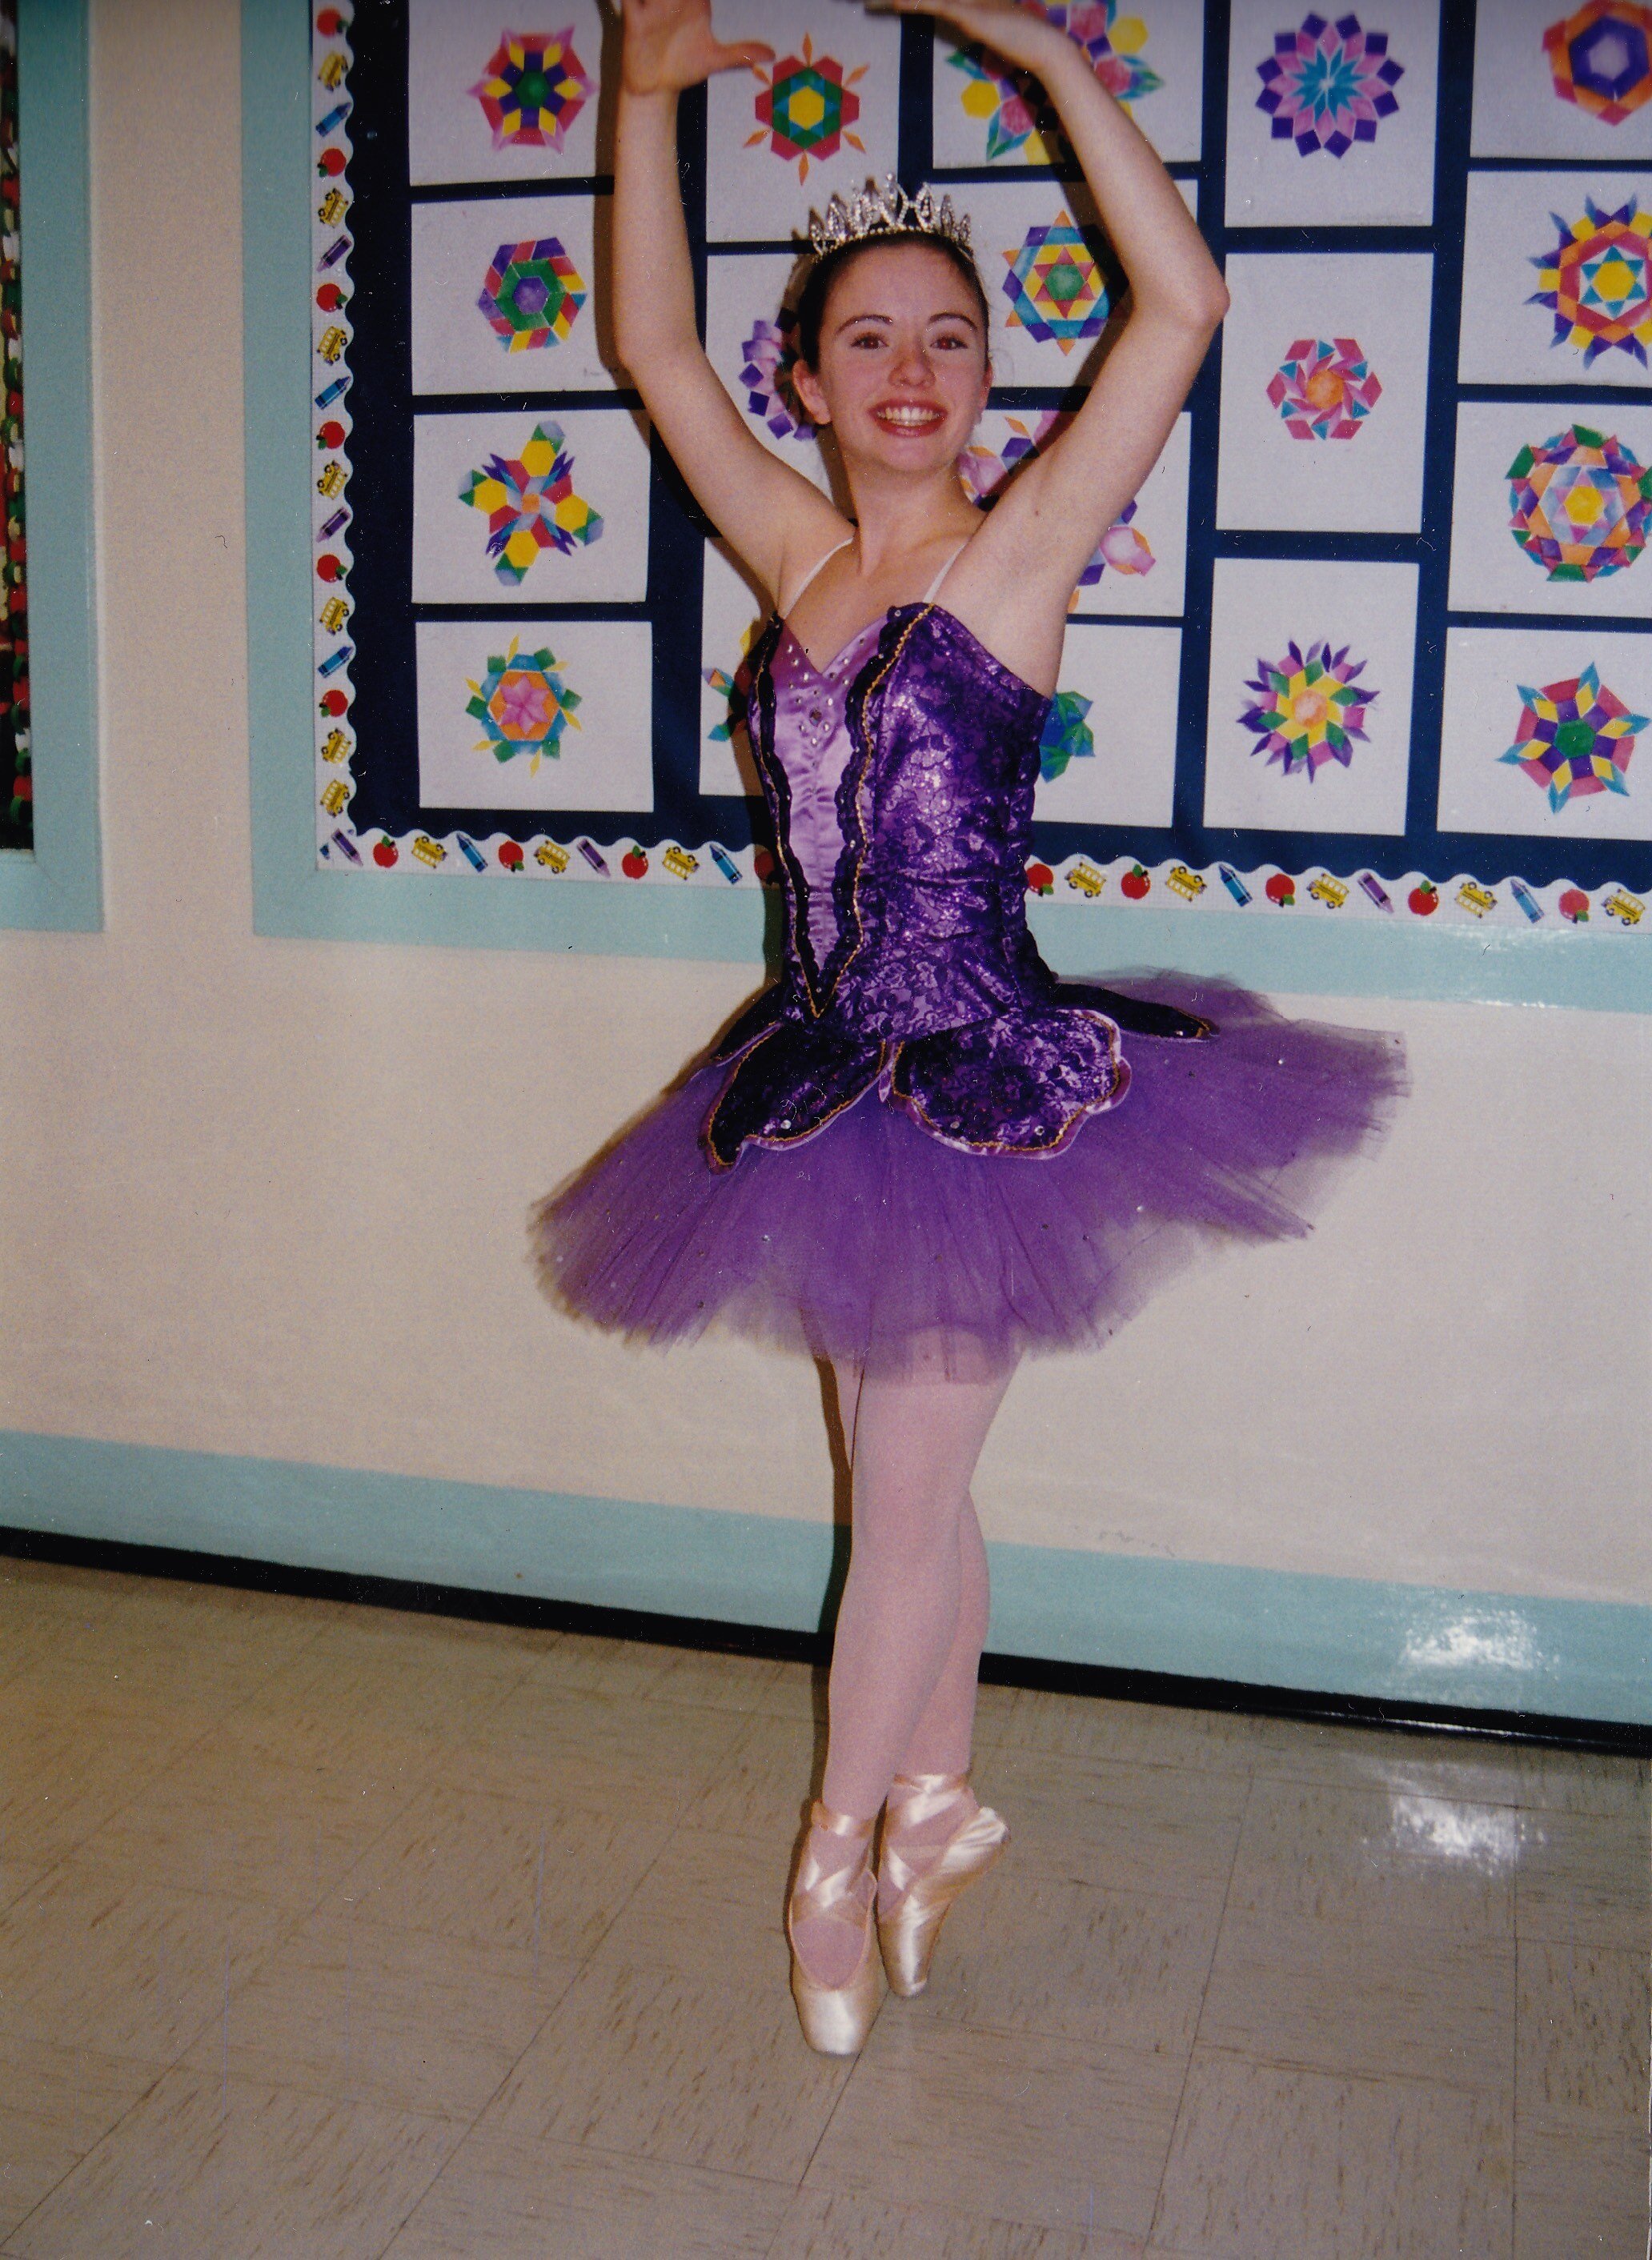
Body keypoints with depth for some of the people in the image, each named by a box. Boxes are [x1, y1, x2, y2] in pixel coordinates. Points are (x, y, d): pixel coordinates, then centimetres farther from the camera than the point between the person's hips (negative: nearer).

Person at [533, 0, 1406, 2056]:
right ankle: (937, 1802, 38)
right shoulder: (800, 560, 7)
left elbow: (1180, 306, -17)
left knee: (908, 1505, 7)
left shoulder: (1020, 552, -7)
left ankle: (839, 1851, 28)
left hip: (980, 1083, -5)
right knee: (909, 1489, 19)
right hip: (829, 1079, 6)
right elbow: (653, 349, 10)